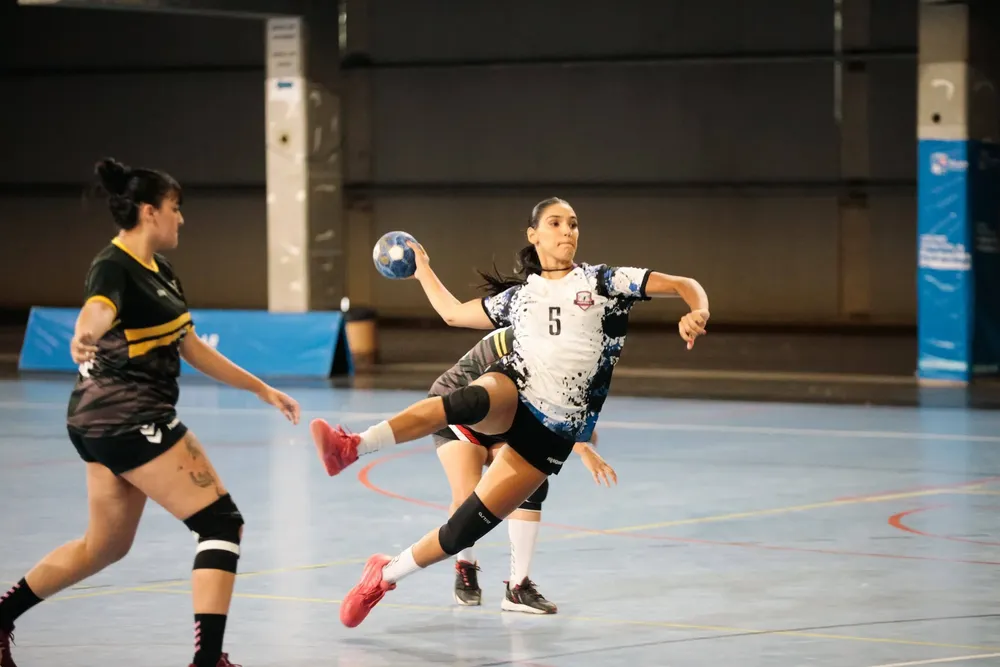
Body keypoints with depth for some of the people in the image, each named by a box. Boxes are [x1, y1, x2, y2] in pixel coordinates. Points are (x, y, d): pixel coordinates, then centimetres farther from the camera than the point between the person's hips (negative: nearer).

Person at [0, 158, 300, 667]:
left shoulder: (161, 273, 14)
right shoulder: (115, 268, -15)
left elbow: (192, 348, 23)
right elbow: (99, 309, -39)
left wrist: (261, 389, 24)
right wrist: (84, 336, -62)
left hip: (107, 423, 10)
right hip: (126, 418, -10)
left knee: (105, 546, 20)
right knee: (221, 522, -11)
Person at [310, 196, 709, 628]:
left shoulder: (603, 282, 8)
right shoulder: (518, 295, 17)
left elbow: (683, 285, 2)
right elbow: (454, 313, 31)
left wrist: (697, 313, -18)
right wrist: (422, 270, 34)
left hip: (554, 430, -1)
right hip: (512, 391, 1)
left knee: (468, 526, -7)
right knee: (470, 402, -39)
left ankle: (385, 575, 12)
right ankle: (351, 447, -52)